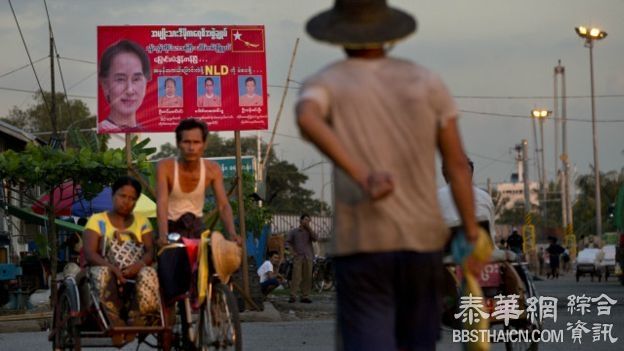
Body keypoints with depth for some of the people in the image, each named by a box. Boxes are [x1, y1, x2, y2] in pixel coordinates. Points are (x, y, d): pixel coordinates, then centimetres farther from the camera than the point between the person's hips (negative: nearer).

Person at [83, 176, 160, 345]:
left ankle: (136, 323, -34)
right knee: (102, 273, -38)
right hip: (108, 270, -2)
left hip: (135, 273, 2)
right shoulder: (97, 221, 8)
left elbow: (150, 251, 3)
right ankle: (116, 324, -38)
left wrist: (138, 265, -21)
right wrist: (112, 267, -25)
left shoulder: (142, 222, 17)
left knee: (148, 274, -33)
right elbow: (89, 253, -6)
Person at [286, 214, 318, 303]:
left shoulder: (309, 232, 14)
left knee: (307, 278, 2)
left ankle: (305, 297, 8)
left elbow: (316, 238, -4)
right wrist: (292, 251, -5)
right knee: (296, 277, -11)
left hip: (308, 258, 3)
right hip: (298, 257, -3)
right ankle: (293, 296, -11)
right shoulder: (294, 232, 8)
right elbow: (288, 242, 9)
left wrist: (309, 228, -4)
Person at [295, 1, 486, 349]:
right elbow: (458, 164, 4)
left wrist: (362, 177, -33)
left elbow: (306, 118, -25)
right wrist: (472, 238, 8)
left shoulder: (324, 83, 2)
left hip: (362, 245, -2)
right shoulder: (427, 81, 7)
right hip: (422, 240, 2)